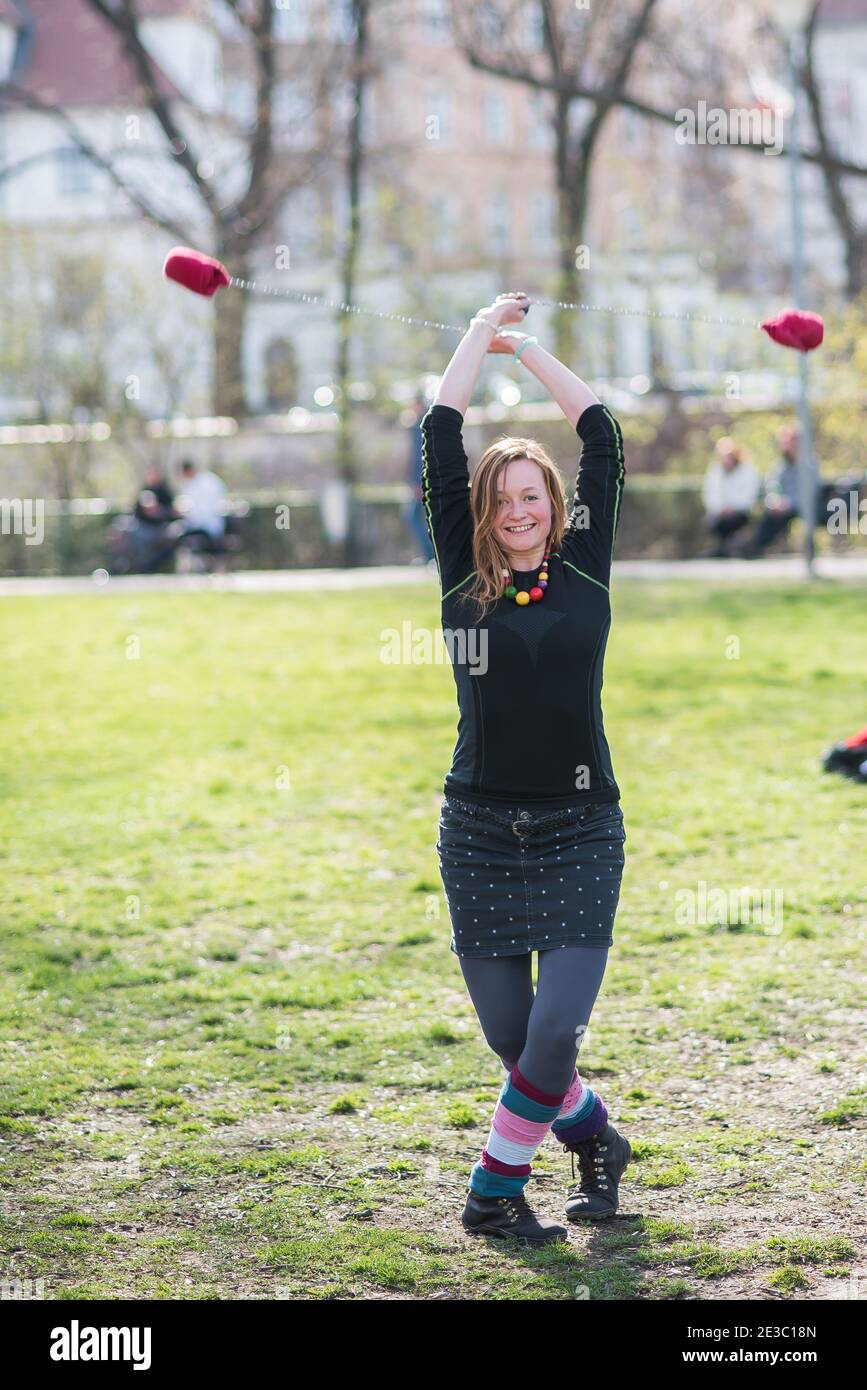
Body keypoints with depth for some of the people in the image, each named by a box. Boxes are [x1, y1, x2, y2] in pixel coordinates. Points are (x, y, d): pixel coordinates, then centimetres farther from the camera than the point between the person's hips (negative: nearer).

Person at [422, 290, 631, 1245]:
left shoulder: (583, 572, 4)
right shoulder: (465, 580, 3)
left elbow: (604, 441, 5)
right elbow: (440, 443, 0)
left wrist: (526, 346, 13)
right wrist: (482, 333, 8)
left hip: (579, 831, -1)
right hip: (479, 832, 1)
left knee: (557, 1026, -12)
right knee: (508, 1035, 3)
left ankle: (495, 1189, 5)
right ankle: (593, 1137, 29)